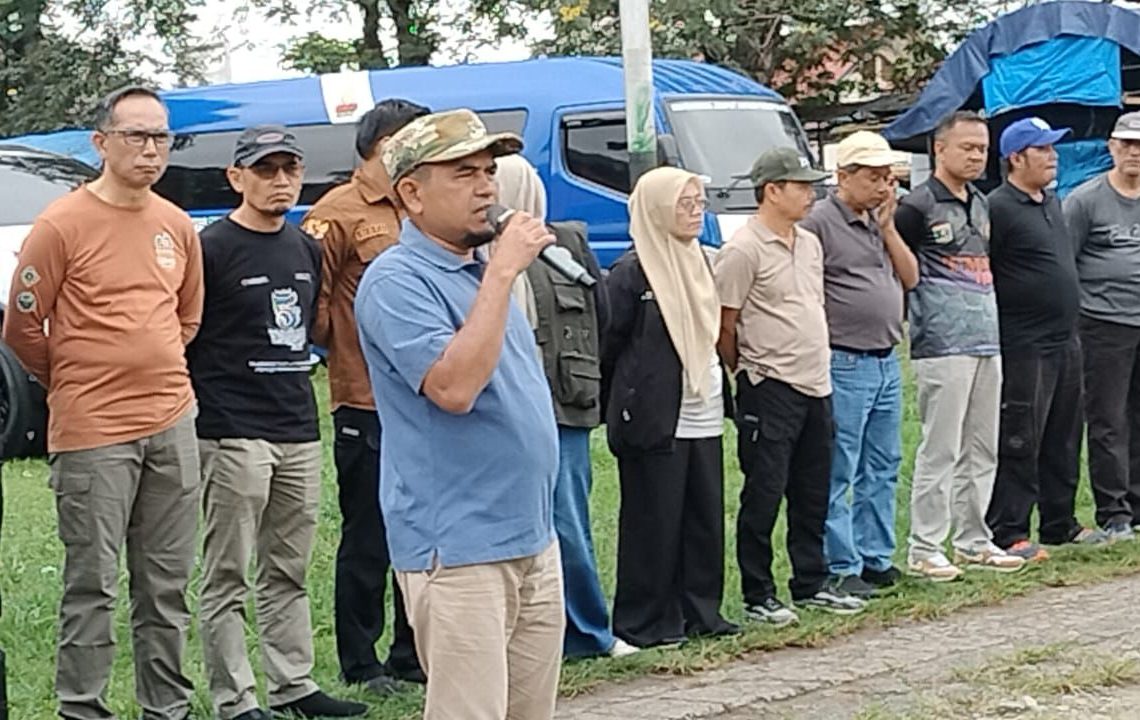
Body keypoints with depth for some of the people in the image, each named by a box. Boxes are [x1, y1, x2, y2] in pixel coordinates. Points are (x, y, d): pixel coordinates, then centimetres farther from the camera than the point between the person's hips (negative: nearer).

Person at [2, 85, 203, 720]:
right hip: (93, 431, -5)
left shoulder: (178, 227, 9)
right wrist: (77, 382, 8)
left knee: (169, 585, 11)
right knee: (93, 586, -2)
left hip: (173, 423, 6)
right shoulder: (63, 225, -8)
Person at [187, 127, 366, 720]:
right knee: (228, 578, -2)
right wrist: (211, 400, -8)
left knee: (289, 572, 13)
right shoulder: (213, 249, -8)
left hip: (299, 431, 7)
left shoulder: (307, 249, 14)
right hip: (234, 435, -7)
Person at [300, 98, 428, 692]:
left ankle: (412, 654, 23)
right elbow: (312, 305, -11)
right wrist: (346, 348, -1)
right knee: (367, 542, 2)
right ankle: (360, 664, 12)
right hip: (366, 405, -7)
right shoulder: (338, 213, -7)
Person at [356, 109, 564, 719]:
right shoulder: (397, 280, -12)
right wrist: (502, 272, -22)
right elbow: (453, 387, -26)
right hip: (458, 551, -8)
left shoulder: (484, 272, 14)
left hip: (535, 541, 8)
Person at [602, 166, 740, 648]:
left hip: (703, 416, 7)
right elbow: (609, 346, -9)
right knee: (653, 522, -2)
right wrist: (626, 402, -3)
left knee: (707, 516, 9)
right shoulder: (631, 273, -11)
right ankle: (642, 622, 6)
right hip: (655, 420, -7)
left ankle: (700, 612, 19)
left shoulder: (700, 264, 13)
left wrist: (721, 391, 16)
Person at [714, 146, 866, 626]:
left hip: (815, 387, 8)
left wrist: (818, 368, 17)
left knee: (813, 494, 15)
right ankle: (758, 596, 5)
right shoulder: (743, 251, -13)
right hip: (770, 390, -8)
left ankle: (811, 584, 25)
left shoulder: (809, 243, 14)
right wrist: (751, 375, -1)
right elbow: (724, 326, -11)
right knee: (764, 496, -2)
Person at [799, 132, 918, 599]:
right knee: (839, 475, -3)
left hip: (886, 363, 9)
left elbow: (911, 277, 11)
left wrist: (888, 227, 0)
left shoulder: (879, 221, 15)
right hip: (844, 364, -9)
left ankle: (876, 558, 23)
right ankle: (841, 569, 1)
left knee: (883, 470, 14)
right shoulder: (820, 222, -10)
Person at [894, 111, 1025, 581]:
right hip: (943, 345, -8)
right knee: (940, 450, -6)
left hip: (987, 340, 8)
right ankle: (924, 549, 0)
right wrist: (919, 315, -5)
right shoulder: (918, 207, -9)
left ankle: (972, 541, 21)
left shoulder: (981, 204, 16)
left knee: (982, 450, 12)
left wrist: (991, 320, 16)